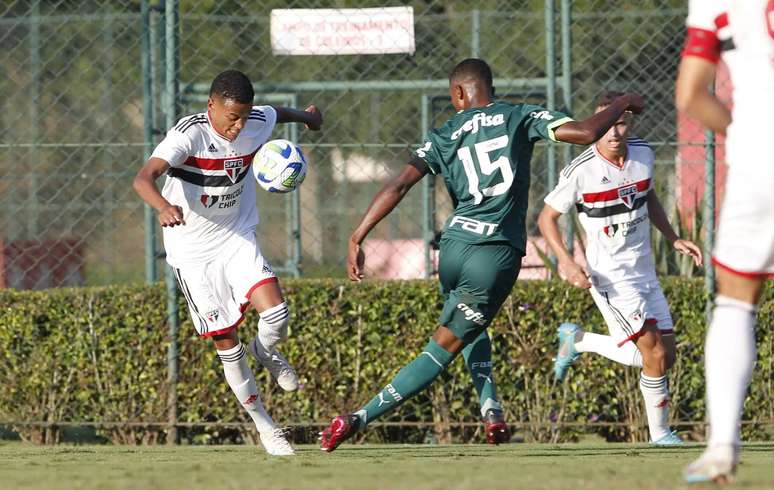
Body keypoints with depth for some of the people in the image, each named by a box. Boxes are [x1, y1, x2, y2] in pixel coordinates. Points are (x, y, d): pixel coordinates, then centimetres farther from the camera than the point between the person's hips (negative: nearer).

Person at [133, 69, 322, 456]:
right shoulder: (190, 134, -25)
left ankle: (265, 352, 17)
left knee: (276, 315, -19)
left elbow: (278, 112, 17)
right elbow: (143, 178, -38)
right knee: (227, 345, 0)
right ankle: (264, 427, 17)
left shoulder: (259, 123, -10)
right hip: (193, 252, -3)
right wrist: (164, 207, -59)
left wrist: (307, 116, 40)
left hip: (238, 239, 3)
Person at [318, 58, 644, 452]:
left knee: (473, 328, 33)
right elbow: (586, 133, -4)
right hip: (498, 254, -3)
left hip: (454, 246, 3)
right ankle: (360, 418, -9)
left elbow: (399, 186, -1)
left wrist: (357, 239, -2)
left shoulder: (445, 136, 9)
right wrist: (623, 104, 14)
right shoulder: (519, 117, 5)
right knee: (442, 349, 1)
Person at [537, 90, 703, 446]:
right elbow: (546, 218, -7)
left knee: (664, 358, 7)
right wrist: (567, 264, -18)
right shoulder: (581, 171, -16)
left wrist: (673, 239, 13)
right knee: (655, 354, -14)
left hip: (644, 272, 7)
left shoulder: (643, 154, 1)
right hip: (610, 276, -7)